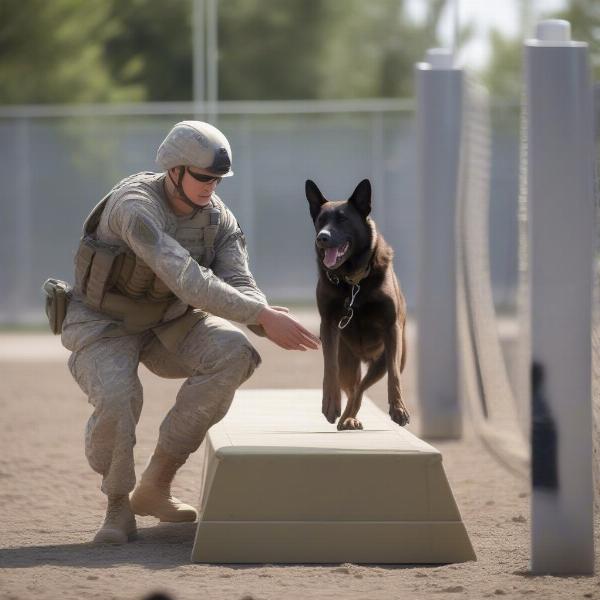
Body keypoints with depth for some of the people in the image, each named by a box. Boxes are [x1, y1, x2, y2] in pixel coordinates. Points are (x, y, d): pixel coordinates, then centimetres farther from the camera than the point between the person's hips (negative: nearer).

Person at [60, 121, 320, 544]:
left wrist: (271, 325, -42)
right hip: (104, 323, -6)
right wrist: (264, 317, -47)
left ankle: (155, 486, -13)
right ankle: (119, 506, -6)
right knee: (118, 402, -37)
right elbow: (186, 279, -43)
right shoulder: (135, 205, -33)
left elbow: (240, 287, -18)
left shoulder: (219, 218, -10)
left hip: (167, 322, 6)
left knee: (233, 354, -25)